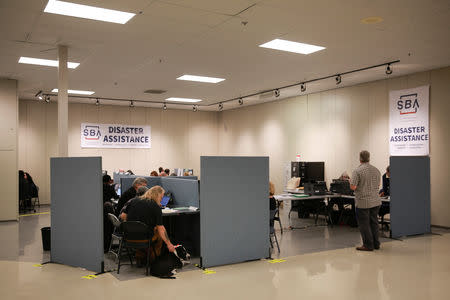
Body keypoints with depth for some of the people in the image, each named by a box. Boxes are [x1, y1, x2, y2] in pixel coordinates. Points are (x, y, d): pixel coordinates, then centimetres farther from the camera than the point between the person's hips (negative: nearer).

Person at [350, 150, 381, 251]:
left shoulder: (357, 171, -14)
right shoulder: (376, 170, 6)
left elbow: (353, 187, -17)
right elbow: (378, 185, 15)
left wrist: (350, 181, 3)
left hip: (363, 202, -6)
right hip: (376, 201, 6)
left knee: (364, 224, 2)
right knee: (374, 222, 15)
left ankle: (368, 245, 7)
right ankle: (376, 244, 23)